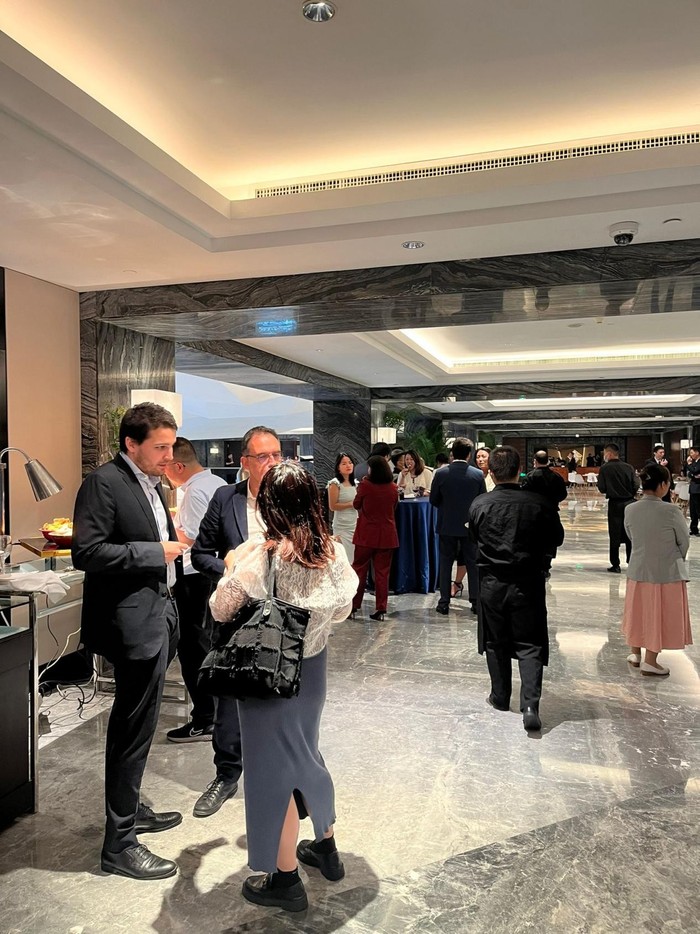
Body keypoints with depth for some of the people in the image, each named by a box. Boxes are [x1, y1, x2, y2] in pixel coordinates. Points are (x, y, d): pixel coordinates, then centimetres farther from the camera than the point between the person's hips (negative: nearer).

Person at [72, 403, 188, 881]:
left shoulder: (151, 483, 12)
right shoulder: (104, 483, -15)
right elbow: (87, 553, -22)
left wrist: (171, 539, 5)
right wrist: (156, 551, -20)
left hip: (158, 616, 9)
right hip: (134, 623, -9)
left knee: (134, 728, 21)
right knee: (134, 731, 0)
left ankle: (130, 810, 38)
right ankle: (119, 844, 16)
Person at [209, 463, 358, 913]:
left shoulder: (255, 556, -23)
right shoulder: (334, 552, -10)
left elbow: (221, 610, -9)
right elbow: (341, 609, 5)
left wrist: (230, 571, 7)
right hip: (313, 667, 5)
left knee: (274, 764, 12)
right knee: (304, 752, 26)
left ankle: (286, 879, 28)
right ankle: (326, 847, 43)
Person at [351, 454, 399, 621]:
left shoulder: (365, 485, -12)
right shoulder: (393, 488, -2)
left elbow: (356, 505, 3)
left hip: (366, 534, -3)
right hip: (386, 535, 3)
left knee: (359, 569, 9)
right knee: (382, 572, 8)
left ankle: (354, 606, 13)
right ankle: (381, 609, 9)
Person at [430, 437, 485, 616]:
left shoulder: (441, 474, -10)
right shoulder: (478, 474, -8)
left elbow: (433, 500, -2)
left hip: (447, 525, 0)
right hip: (470, 525, 0)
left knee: (445, 563, 9)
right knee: (472, 563, 10)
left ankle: (444, 603, 11)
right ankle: (476, 602, 14)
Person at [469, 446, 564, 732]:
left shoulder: (479, 505, -10)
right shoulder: (538, 503, -12)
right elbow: (556, 538, 2)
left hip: (491, 583, 1)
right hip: (528, 583, -1)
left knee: (496, 642, 17)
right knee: (529, 645, 7)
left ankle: (500, 697, 29)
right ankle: (530, 706, -4)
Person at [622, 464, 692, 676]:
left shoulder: (630, 510, -9)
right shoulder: (670, 511, -20)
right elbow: (684, 542, -7)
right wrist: (674, 559, 12)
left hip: (638, 569, 4)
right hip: (667, 572, -4)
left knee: (639, 611, 19)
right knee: (659, 616, 10)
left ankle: (635, 653, 33)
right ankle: (650, 662, 18)